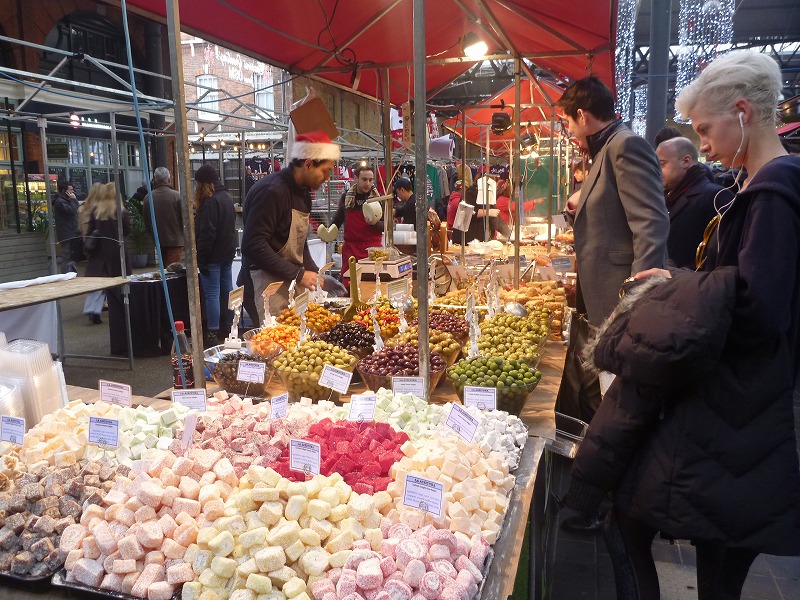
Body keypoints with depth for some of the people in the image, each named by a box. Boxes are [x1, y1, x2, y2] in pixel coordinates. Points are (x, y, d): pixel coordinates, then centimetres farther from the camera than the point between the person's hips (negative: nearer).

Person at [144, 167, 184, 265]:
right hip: (175, 240, -4)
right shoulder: (176, 196, -13)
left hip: (158, 241, 4)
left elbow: (146, 223, 6)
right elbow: (184, 219, -9)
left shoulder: (148, 198, -2)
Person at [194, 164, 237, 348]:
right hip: (228, 252, 9)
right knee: (226, 289, 14)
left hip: (213, 255, -9)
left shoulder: (210, 202, -17)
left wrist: (201, 258, -17)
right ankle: (227, 326, 23)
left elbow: (206, 234, -20)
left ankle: (212, 334, -4)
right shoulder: (226, 197, 12)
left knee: (212, 294, -6)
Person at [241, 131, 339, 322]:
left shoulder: (302, 191, 13)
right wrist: (298, 274, -21)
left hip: (293, 278, 9)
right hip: (269, 279, -9)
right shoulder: (272, 191, -18)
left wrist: (315, 273, 8)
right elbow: (253, 245, -24)